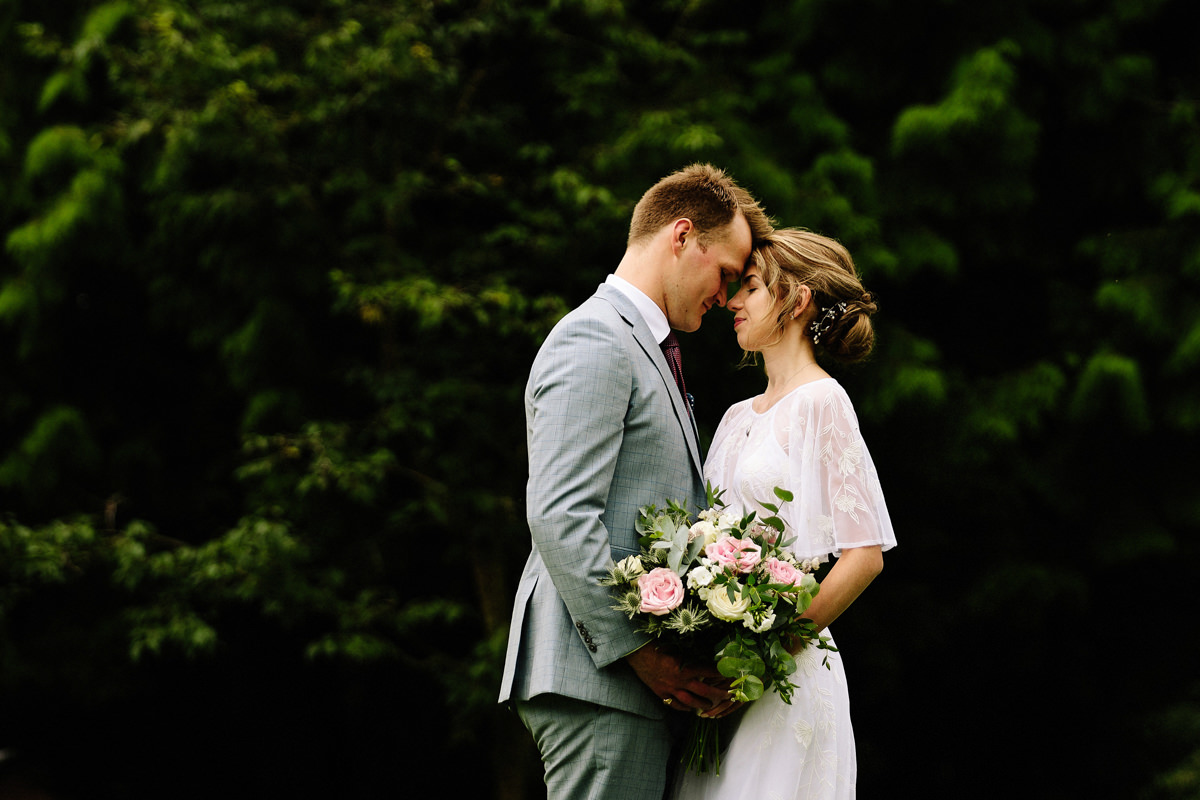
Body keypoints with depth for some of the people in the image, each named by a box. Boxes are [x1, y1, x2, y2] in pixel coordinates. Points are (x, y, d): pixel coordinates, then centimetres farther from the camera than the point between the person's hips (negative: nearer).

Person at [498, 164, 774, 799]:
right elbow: (559, 517, -18)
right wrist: (641, 652, -19)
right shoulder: (594, 342, -8)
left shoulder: (641, 349, 24)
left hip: (641, 678, 10)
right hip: (597, 679, -10)